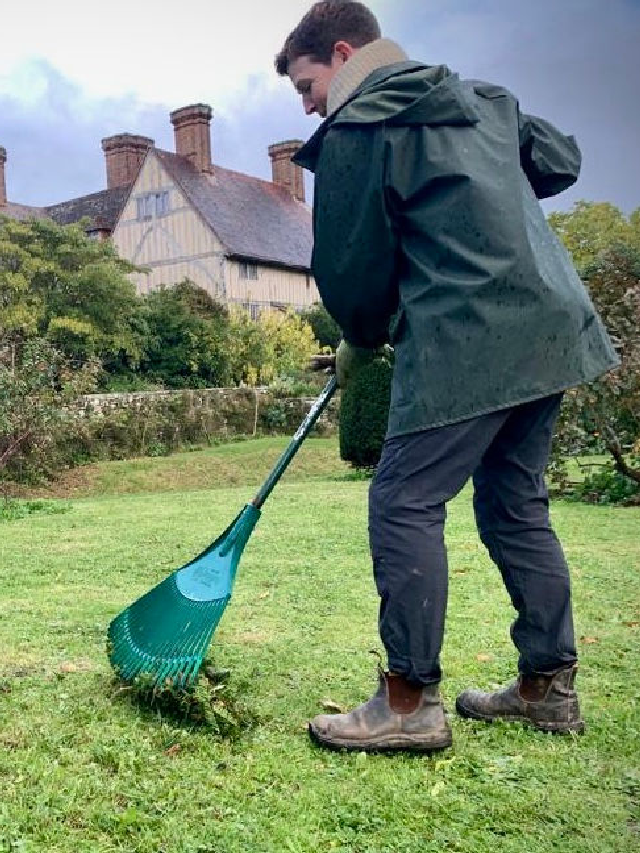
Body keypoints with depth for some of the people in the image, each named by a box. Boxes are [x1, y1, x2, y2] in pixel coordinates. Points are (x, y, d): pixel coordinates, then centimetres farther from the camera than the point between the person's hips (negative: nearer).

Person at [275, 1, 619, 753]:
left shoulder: (357, 131, -2)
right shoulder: (483, 98, 21)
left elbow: (351, 266, 0)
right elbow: (561, 161, 29)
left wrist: (359, 344, 19)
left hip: (466, 344, -9)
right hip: (550, 329, 9)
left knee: (404, 505, -3)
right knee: (515, 506, 14)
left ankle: (409, 704, 2)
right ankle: (549, 686, 22)